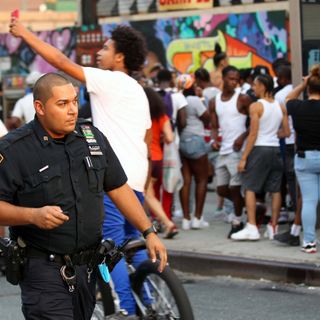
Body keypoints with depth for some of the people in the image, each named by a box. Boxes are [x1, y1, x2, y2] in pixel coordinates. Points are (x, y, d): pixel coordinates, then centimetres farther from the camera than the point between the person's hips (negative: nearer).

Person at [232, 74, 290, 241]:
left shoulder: (256, 106, -10)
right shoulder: (281, 107, 7)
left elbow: (253, 134, -13)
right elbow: (286, 132, 8)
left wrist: (243, 158, -10)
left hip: (259, 148, -6)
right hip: (275, 149, 6)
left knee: (249, 188, 0)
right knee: (275, 189, 9)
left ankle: (251, 227, -8)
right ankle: (273, 227, 12)